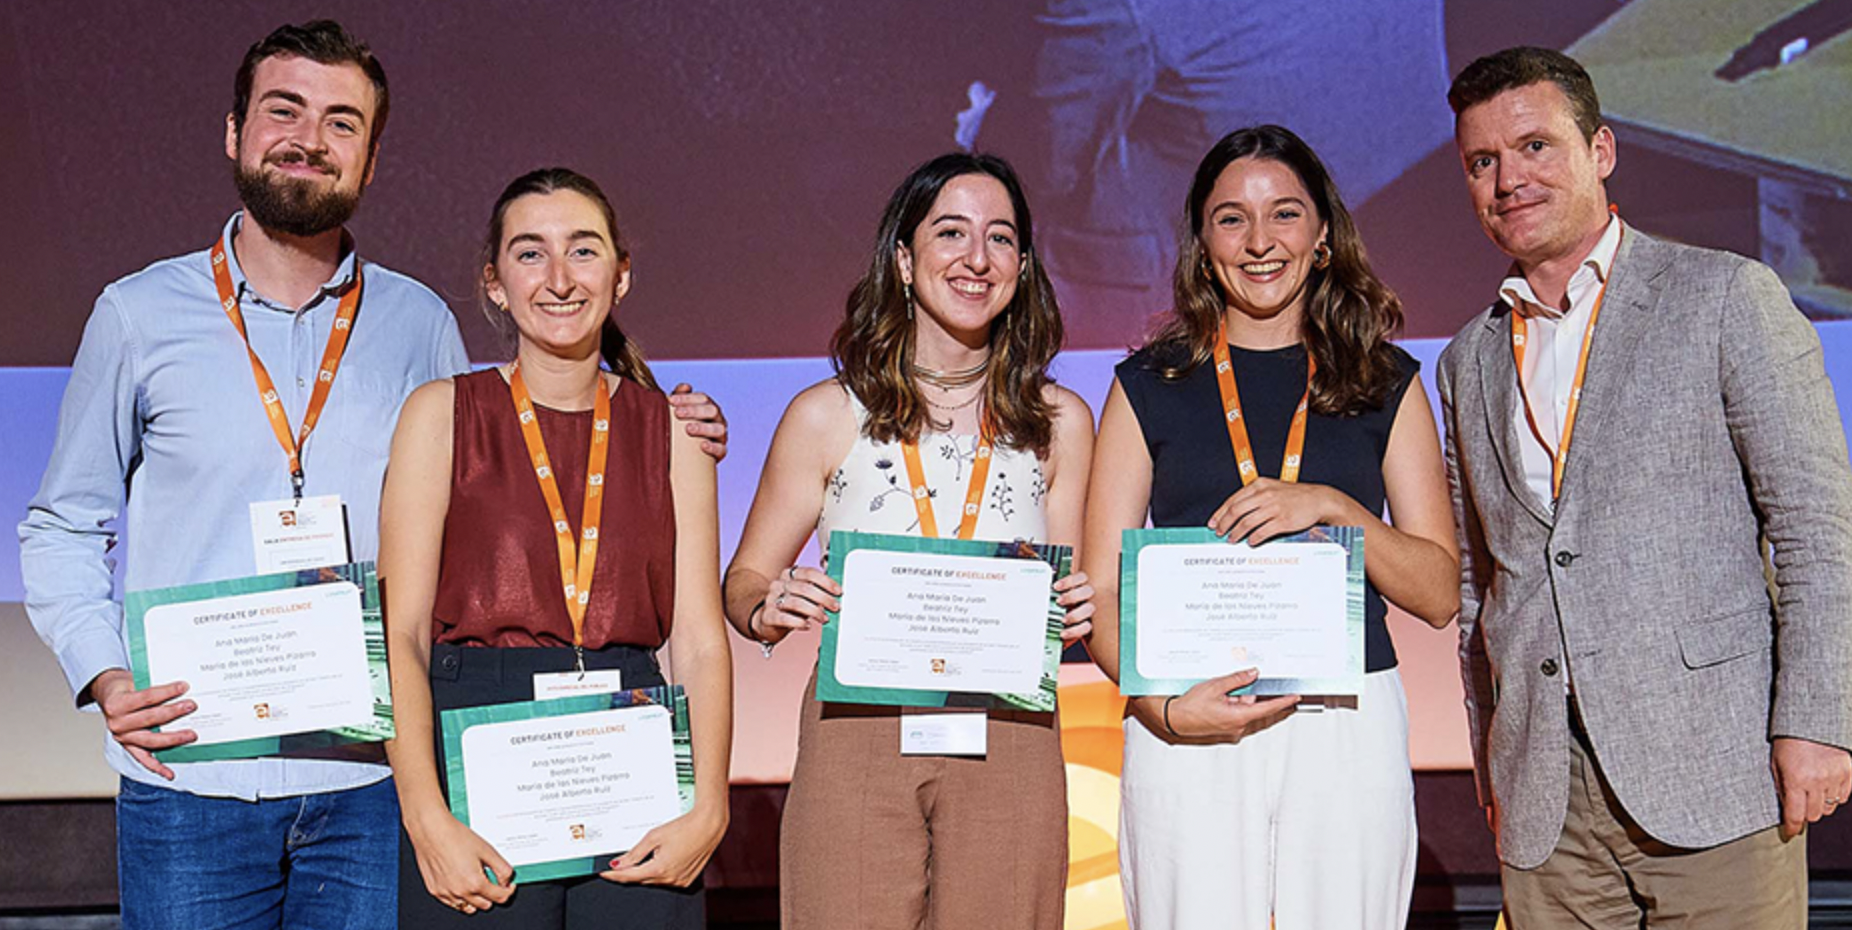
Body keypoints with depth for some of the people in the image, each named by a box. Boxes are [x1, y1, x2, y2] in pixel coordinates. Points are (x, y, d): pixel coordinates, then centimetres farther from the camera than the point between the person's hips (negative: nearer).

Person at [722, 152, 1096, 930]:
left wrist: (1078, 612, -9)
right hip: (856, 739, -1)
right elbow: (746, 579, 8)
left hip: (1008, 747, 1)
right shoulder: (826, 417, 3)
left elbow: (1072, 607, 14)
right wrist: (769, 610, -14)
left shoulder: (1059, 422, 8)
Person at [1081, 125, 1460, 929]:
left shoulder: (1385, 383, 10)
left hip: (1349, 732, 1)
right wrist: (1163, 707, -14)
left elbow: (1438, 592, 6)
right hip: (1192, 739, -1)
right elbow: (1100, 594, 3)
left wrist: (1329, 506, -10)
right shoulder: (1150, 386, 8)